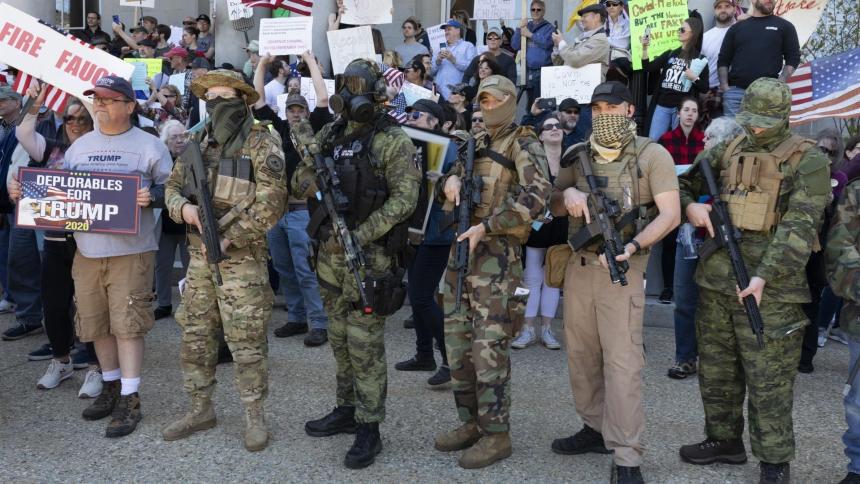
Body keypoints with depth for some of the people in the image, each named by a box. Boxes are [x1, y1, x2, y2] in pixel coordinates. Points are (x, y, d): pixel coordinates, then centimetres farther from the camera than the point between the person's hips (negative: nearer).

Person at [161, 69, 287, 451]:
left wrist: (228, 238, -17)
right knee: (195, 339, 12)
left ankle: (255, 416, 14)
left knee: (246, 343, 0)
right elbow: (172, 187, 15)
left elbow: (271, 205, -16)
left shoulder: (262, 144, -10)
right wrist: (183, 207, -8)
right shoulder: (197, 143, 10)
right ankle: (201, 409, 27)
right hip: (199, 257, 6)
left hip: (242, 260, -6)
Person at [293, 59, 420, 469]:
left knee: (365, 343, -4)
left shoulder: (392, 140, -8)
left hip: (370, 254, -6)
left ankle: (369, 429, 4)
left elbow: (405, 197, -14)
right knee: (340, 338, 15)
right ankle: (346, 410, 29)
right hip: (329, 251, 7)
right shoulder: (329, 135, 11)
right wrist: (317, 181, -10)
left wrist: (360, 236, -20)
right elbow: (299, 182, 15)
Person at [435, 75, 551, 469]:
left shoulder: (523, 143, -5)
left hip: (496, 255, -8)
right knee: (457, 342, 10)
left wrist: (486, 227, -22)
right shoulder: (476, 143, 17)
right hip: (461, 249, 8)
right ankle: (471, 422, 22)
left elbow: (536, 196, -19)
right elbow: (450, 175, 25)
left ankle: (496, 434, 3)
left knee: (488, 347, -7)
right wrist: (450, 180, -1)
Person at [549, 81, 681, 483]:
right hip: (578, 264, 6)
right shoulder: (578, 156, 10)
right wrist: (567, 194, -10)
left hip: (621, 267, -6)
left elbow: (670, 214, -9)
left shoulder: (652, 155, -5)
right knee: (580, 352, 13)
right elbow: (553, 208, 14)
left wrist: (632, 246, -24)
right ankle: (595, 428, 30)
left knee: (621, 359, -10)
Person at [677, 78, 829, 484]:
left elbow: (799, 228, -14)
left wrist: (763, 277, -25)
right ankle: (724, 440, 33)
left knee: (769, 381, 0)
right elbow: (681, 185, 21)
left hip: (770, 290, -6)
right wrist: (690, 206, -4)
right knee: (715, 372, 16)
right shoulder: (726, 152, 11)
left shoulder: (808, 161, -5)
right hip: (716, 283, 6)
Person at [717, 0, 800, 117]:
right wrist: (724, 86, -1)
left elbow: (793, 59, 8)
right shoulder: (737, 28, 17)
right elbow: (723, 60, 14)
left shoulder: (784, 26, 13)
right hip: (735, 91, 1)